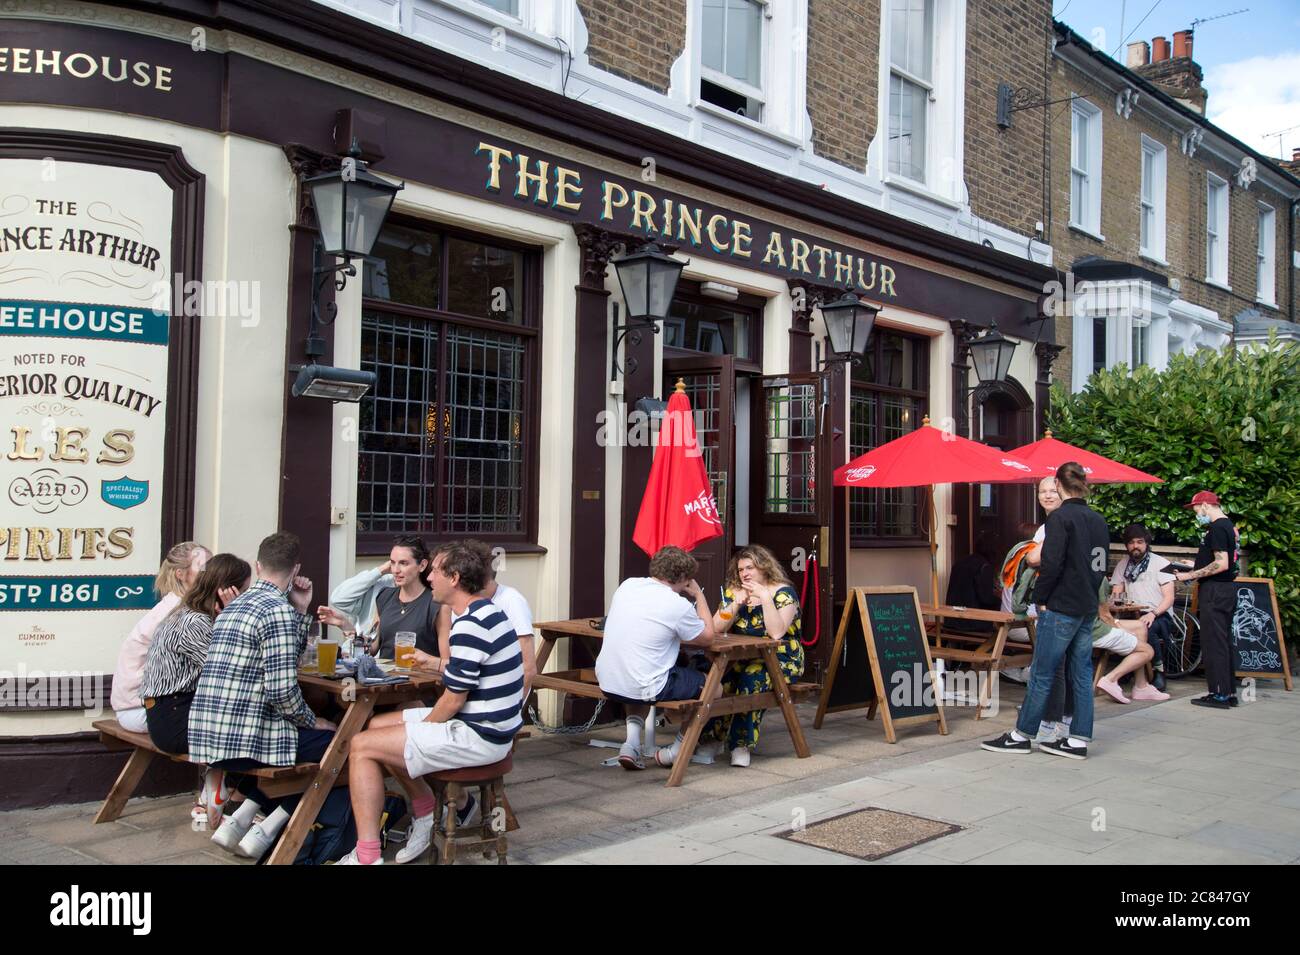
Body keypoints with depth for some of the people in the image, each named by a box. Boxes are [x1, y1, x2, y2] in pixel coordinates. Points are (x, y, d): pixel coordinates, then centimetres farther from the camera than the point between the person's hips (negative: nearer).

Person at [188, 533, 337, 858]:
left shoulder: (235, 604, 15)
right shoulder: (278, 610, -13)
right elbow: (282, 689, -20)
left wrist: (301, 611, 15)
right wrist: (312, 721, -3)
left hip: (205, 734, 9)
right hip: (243, 738, -9)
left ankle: (240, 819, 12)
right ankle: (267, 830, 0)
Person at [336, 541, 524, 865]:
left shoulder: (468, 626, -21)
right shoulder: (488, 612, 10)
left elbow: (454, 699, -17)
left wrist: (420, 729, -1)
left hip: (478, 737, -10)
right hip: (487, 726, 10)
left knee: (362, 746, -9)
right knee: (379, 726, 19)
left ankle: (367, 858, -8)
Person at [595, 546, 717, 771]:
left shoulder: (627, 585, 4)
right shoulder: (678, 605, -13)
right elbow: (708, 638, 2)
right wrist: (699, 596, 8)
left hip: (606, 683, 6)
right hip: (643, 689, -6)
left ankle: (633, 741, 20)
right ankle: (677, 749, 24)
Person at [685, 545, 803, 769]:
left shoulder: (783, 592, -5)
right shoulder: (734, 592, 11)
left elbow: (777, 633, -19)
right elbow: (716, 629, 0)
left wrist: (765, 598, -23)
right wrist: (736, 604, -12)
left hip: (781, 660, -4)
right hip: (743, 659, 4)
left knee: (752, 679, -33)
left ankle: (742, 745, -23)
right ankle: (711, 739, -22)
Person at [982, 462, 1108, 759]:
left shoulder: (1060, 517, -13)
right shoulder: (1098, 520, 11)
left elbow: (1051, 564, -19)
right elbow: (1102, 565, 16)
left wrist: (1040, 598, -9)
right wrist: (1089, 593, 18)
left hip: (1060, 608, -8)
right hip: (1088, 608, 8)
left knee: (1042, 674, 0)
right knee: (1082, 674, 9)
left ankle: (1021, 735, 8)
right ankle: (1079, 740, 13)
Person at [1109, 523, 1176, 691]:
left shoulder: (1161, 563, 4)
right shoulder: (1123, 564, 16)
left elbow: (1169, 598, -3)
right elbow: (1116, 593, 15)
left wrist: (1153, 614, -21)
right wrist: (1114, 600, -11)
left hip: (1159, 616, -3)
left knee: (1146, 628, -39)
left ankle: (1158, 669, -18)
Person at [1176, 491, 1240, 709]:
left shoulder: (1217, 528, -15)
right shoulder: (1229, 526, 16)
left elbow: (1222, 564, -22)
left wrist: (1191, 575, -16)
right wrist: (1196, 566, 22)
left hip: (1215, 591, -10)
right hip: (1227, 590, 10)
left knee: (1213, 644, -6)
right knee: (1224, 643, 14)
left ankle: (1219, 694, -4)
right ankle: (1229, 692, 19)